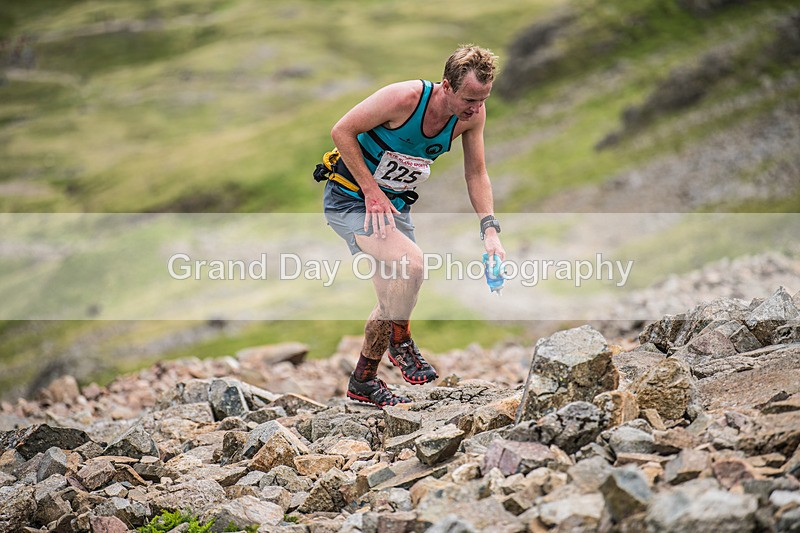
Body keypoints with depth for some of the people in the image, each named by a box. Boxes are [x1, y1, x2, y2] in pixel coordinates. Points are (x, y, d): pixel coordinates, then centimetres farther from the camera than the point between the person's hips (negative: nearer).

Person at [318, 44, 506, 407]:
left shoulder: (473, 113, -10)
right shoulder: (405, 97, -29)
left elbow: (476, 174, 2)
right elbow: (342, 131, -20)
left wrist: (490, 230, -10)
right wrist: (372, 192, -22)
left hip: (395, 204, 7)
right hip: (350, 197, -7)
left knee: (393, 301, 11)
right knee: (411, 260, -30)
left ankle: (363, 382, 30)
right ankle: (401, 344, -5)